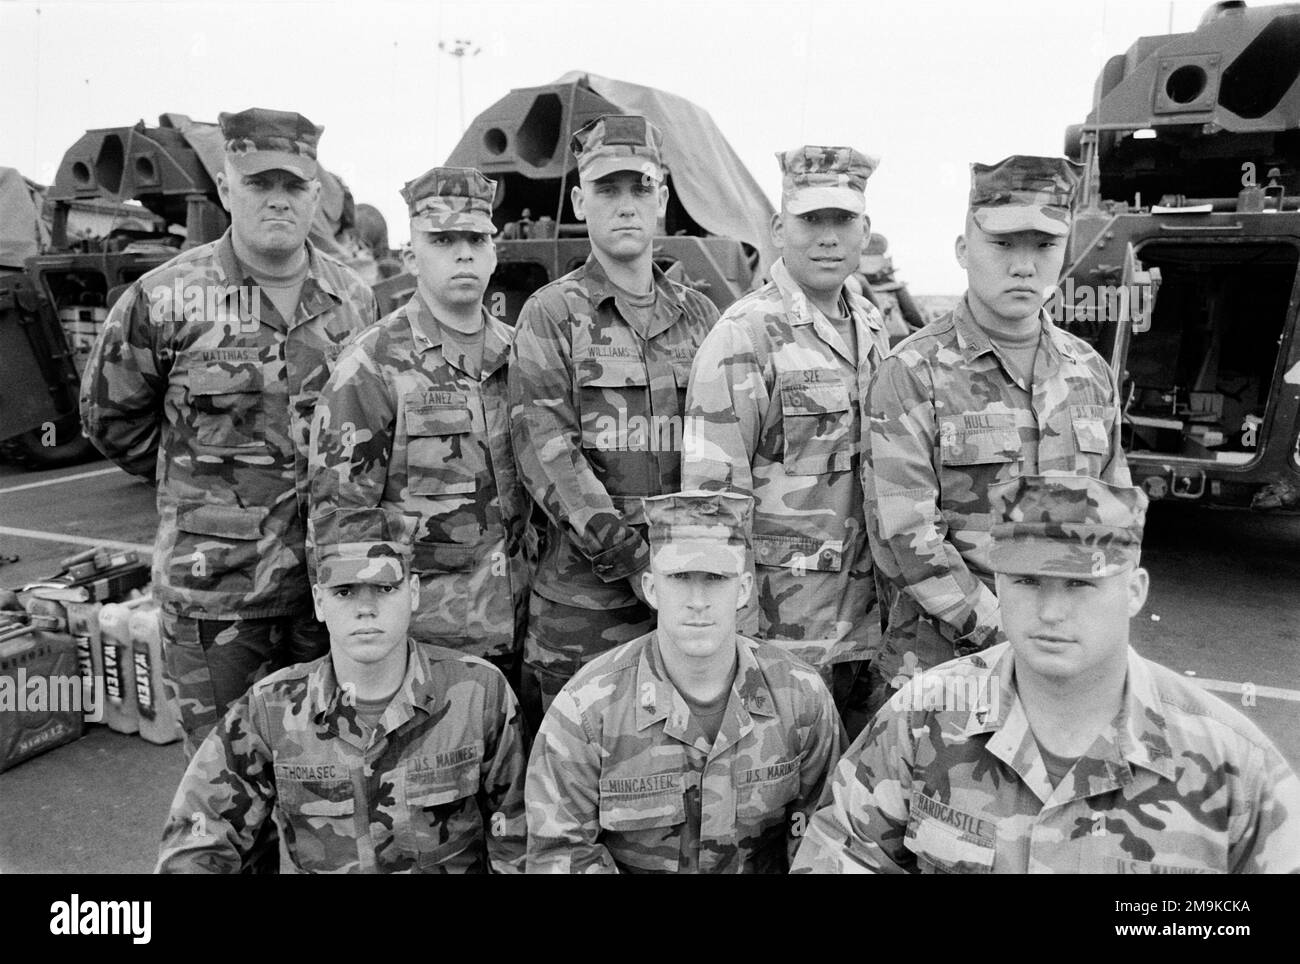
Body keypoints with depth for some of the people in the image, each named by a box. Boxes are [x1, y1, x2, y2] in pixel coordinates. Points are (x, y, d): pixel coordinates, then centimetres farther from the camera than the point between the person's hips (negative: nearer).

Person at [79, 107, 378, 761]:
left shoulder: (353, 300, 3)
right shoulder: (165, 299, -7)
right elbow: (110, 416, 5)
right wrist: (194, 478, 5)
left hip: (332, 579, 3)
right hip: (213, 590, -2)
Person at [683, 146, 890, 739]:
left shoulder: (872, 328, 10)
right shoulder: (744, 337, -13)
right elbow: (713, 496, -16)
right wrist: (737, 633, -16)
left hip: (866, 627, 7)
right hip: (780, 632, -7)